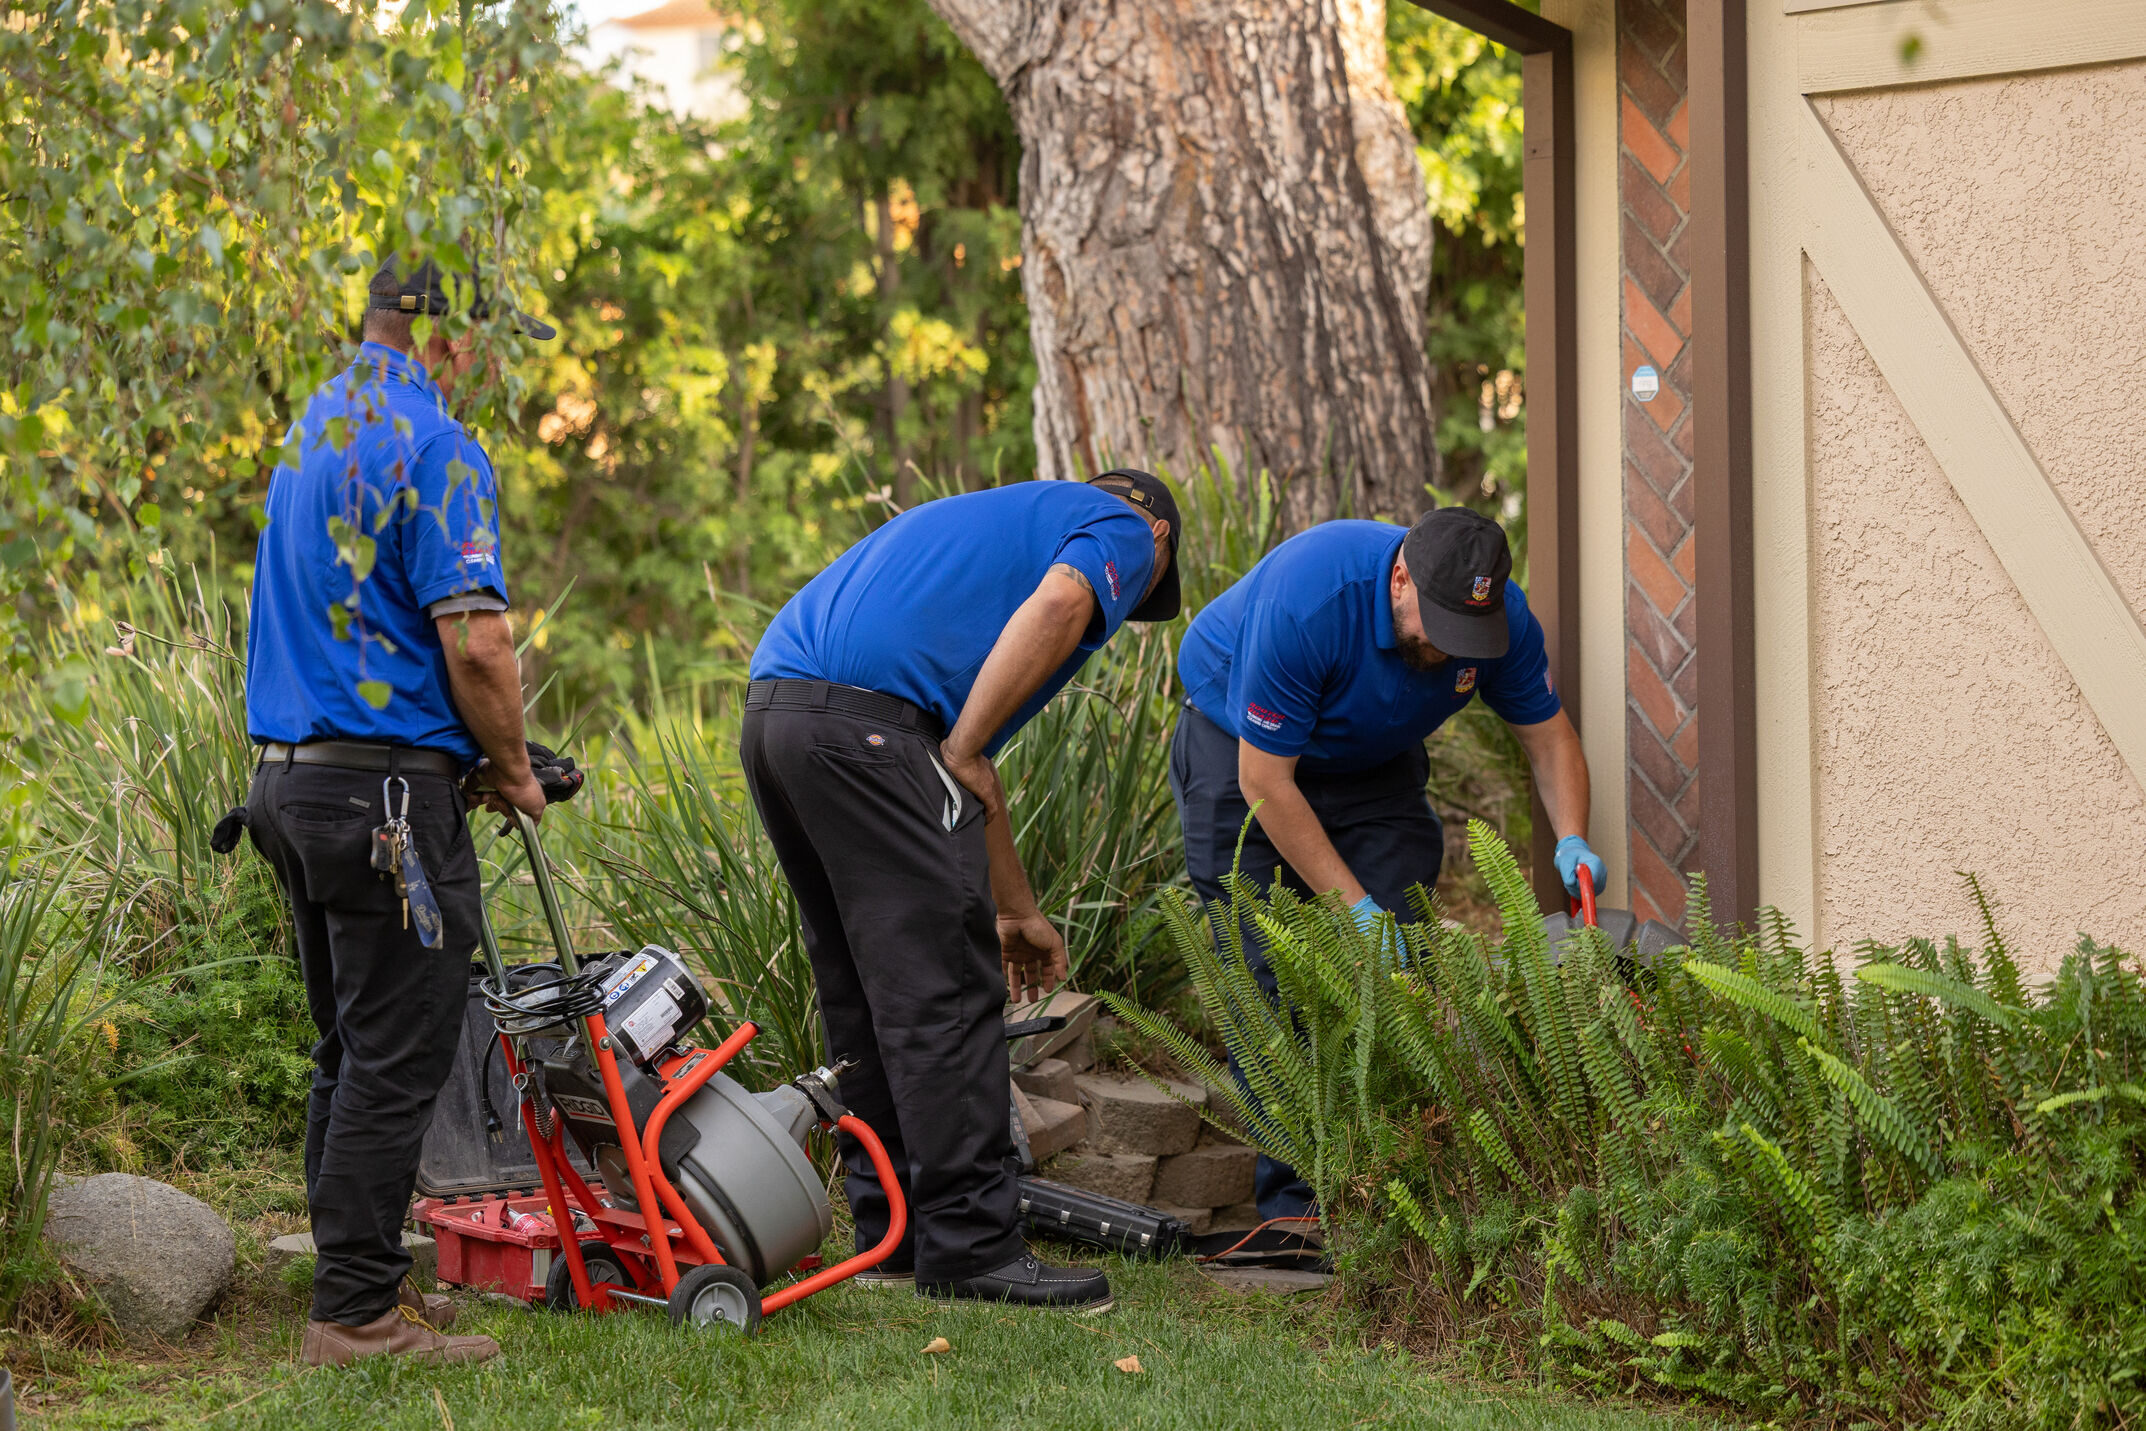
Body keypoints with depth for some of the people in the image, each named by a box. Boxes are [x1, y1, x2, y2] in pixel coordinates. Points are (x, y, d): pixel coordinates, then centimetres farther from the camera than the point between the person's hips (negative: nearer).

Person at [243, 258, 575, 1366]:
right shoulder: (433, 447, -14)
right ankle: (356, 1311, 0)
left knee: (351, 1052, 16)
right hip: (390, 789, -9)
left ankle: (361, 1275, 23)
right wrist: (515, 772, -5)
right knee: (395, 1060, -4)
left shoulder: (313, 430, 16)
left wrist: (476, 756, 22)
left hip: (290, 775, 10)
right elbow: (475, 642, -21)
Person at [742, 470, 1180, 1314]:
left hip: (773, 708, 9)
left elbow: (970, 775, 36)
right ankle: (970, 1249, 0)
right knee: (946, 992, -3)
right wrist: (961, 749, -9)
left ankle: (894, 1235, 22)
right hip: (865, 718, -9)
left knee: (865, 994, 16)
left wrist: (1016, 911, 40)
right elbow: (1056, 604, -15)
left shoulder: (998, 519, 36)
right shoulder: (1122, 531, 12)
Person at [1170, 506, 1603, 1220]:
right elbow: (1266, 780, -31)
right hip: (1240, 751, -4)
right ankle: (1291, 1198, -8)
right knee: (1274, 974, -13)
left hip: (1374, 760, 5)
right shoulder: (1303, 603, -39)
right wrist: (1355, 905, -29)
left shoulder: (1500, 613, -22)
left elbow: (1548, 734, -5)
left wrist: (1572, 841, -23)